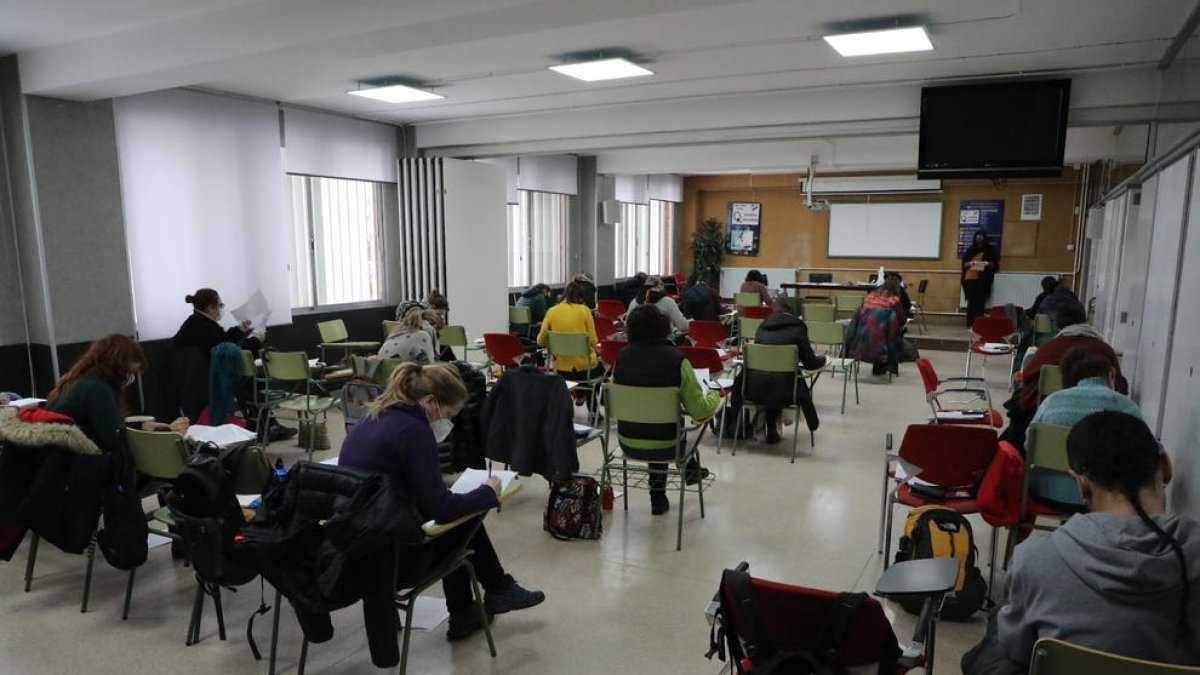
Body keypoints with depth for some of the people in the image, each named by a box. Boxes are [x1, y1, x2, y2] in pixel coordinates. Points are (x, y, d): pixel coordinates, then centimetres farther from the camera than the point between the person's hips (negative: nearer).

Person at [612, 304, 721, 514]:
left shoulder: (622, 357, -8)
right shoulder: (676, 359, -17)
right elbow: (699, 411, -14)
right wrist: (714, 397, 8)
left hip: (628, 444, 2)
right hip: (664, 447, -2)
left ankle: (658, 497, 44)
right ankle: (690, 470, 56)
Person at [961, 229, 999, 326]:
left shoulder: (991, 249, 8)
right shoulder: (971, 249, 12)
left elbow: (995, 264, 6)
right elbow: (964, 263, 11)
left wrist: (988, 264, -14)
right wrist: (970, 263, -10)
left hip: (983, 279, -1)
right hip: (971, 278, 1)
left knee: (980, 301, -5)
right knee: (971, 300, -4)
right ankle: (970, 323, -3)